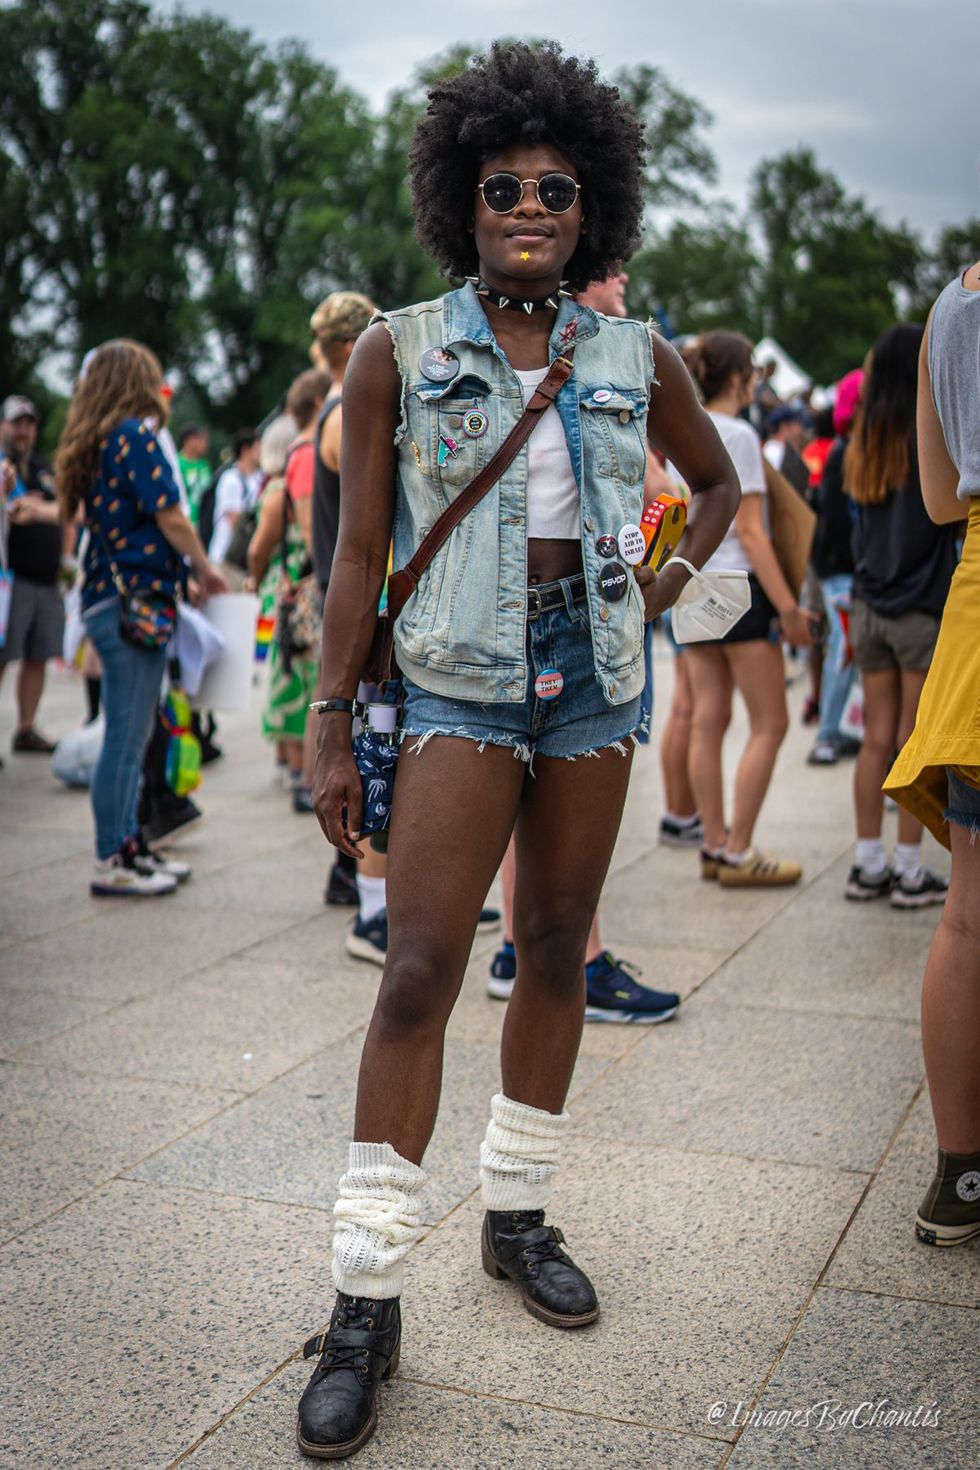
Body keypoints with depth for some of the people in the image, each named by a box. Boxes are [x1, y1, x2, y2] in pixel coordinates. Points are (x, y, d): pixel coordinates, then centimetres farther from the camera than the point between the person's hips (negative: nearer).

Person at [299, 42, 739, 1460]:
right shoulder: (398, 351, -1)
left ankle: (518, 1213, 26)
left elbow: (717, 480, 23)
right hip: (461, 671, -3)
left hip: (594, 664, 4)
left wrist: (668, 583, 6)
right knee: (422, 966, -10)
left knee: (557, 947, 9)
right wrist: (333, 730, -5)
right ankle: (367, 1297, -2)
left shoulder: (636, 358, 6)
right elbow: (358, 553, -1)